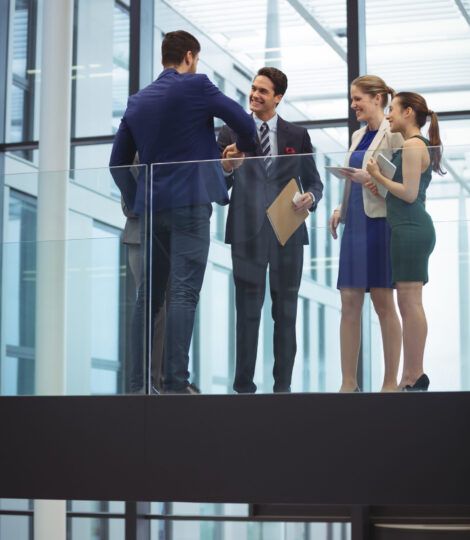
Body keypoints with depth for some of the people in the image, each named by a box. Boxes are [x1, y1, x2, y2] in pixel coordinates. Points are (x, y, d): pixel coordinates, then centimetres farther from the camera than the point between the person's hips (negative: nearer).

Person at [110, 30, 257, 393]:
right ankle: (176, 382, -12)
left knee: (149, 294, 11)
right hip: (190, 201, -6)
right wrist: (243, 147, 21)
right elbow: (245, 124, 1)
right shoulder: (196, 86, -4)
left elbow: (118, 162, 14)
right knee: (184, 293, -8)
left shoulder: (137, 101, 13)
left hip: (151, 205, 6)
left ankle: (138, 378, 12)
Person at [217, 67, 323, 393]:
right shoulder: (231, 133, 7)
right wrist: (227, 168, -17)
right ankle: (244, 386, 3)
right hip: (247, 234, -1)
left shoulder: (297, 135, 10)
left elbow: (314, 181, 12)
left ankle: (283, 385, 13)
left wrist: (310, 197, -10)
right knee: (248, 311, 0)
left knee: (286, 312, 6)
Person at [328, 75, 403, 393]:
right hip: (355, 224, 7)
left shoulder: (393, 133, -6)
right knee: (349, 304, 4)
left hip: (380, 223, -7)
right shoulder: (358, 136, 18)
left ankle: (391, 383, 3)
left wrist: (370, 178, -22)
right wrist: (341, 209, 12)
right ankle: (349, 383, 7)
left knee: (383, 303, -4)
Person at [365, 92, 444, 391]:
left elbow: (409, 194, -17)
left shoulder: (412, 146, -11)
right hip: (412, 228, 11)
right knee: (409, 304, 10)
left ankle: (414, 377, -6)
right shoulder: (421, 146, 20)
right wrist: (383, 186, 10)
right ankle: (413, 376, 13)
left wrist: (379, 176, -8)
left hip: (411, 229, -11)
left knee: (411, 303, -9)